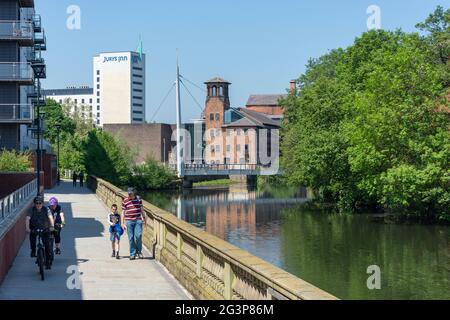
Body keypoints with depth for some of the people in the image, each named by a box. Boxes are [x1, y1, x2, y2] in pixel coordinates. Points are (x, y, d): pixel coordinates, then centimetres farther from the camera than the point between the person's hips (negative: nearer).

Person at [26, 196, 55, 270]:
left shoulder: (46, 209, -11)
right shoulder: (32, 210, -11)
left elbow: (50, 217, -24)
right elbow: (27, 219, -23)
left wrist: (52, 226, -42)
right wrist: (27, 228, -39)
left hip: (45, 229, -1)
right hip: (34, 229, 1)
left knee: (47, 245, -10)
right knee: (32, 235, -28)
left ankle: (48, 263, -1)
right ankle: (33, 251, -3)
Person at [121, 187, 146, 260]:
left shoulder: (138, 199, 6)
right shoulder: (125, 201, 1)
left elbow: (141, 209, 18)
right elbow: (123, 213, 5)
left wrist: (143, 218, 18)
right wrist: (122, 223, 2)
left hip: (138, 220, 1)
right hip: (129, 221, -1)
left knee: (138, 236, -11)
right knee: (131, 238, 0)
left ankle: (139, 252, 9)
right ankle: (132, 254, 8)